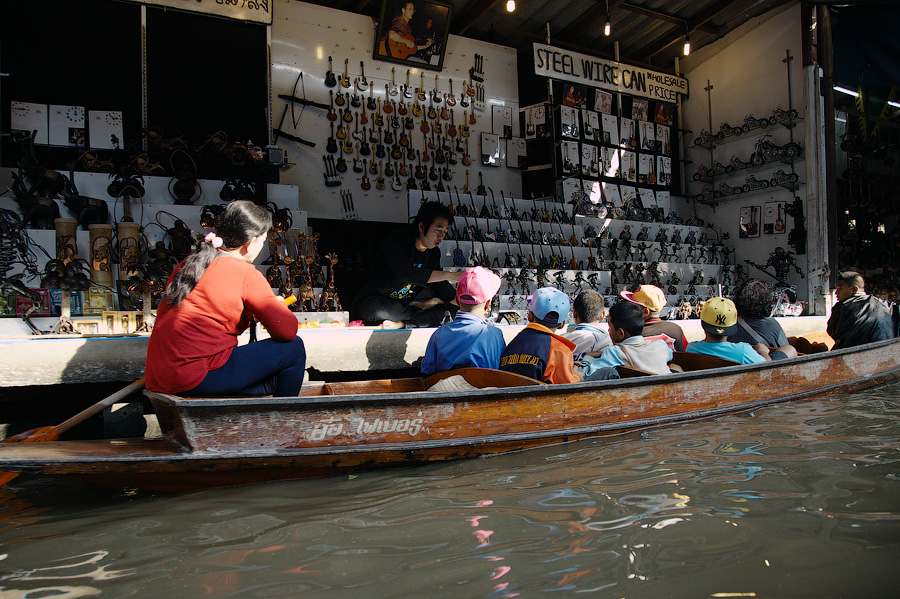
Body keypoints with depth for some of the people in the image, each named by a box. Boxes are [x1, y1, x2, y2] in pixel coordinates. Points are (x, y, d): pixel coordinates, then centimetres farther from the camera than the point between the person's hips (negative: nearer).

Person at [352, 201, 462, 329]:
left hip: (406, 307, 6)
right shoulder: (396, 240, -16)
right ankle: (425, 313, -17)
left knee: (452, 308, -14)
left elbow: (440, 285, 12)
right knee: (376, 309, -42)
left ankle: (401, 324, -29)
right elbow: (404, 273, -33)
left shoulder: (434, 253, 7)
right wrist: (449, 275, -35)